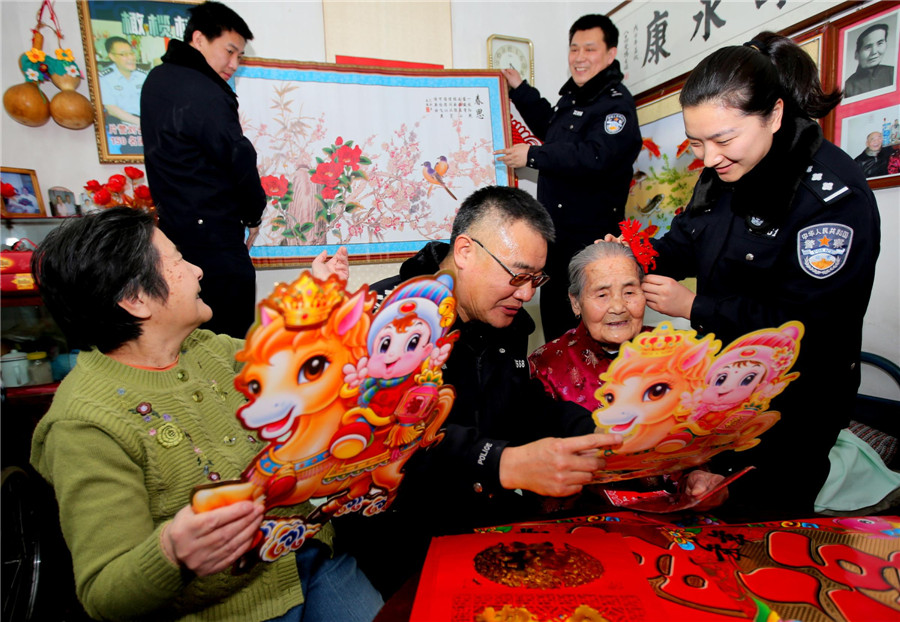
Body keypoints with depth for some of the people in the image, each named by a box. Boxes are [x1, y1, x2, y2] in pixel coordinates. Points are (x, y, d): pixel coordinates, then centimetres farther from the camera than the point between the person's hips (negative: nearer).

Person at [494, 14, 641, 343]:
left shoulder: (616, 103, -12)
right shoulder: (572, 95, 15)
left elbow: (594, 157, -28)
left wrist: (533, 156, -22)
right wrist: (520, 90, 26)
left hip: (589, 235, -9)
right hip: (555, 229, 9)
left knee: (581, 326, -3)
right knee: (552, 309, 18)